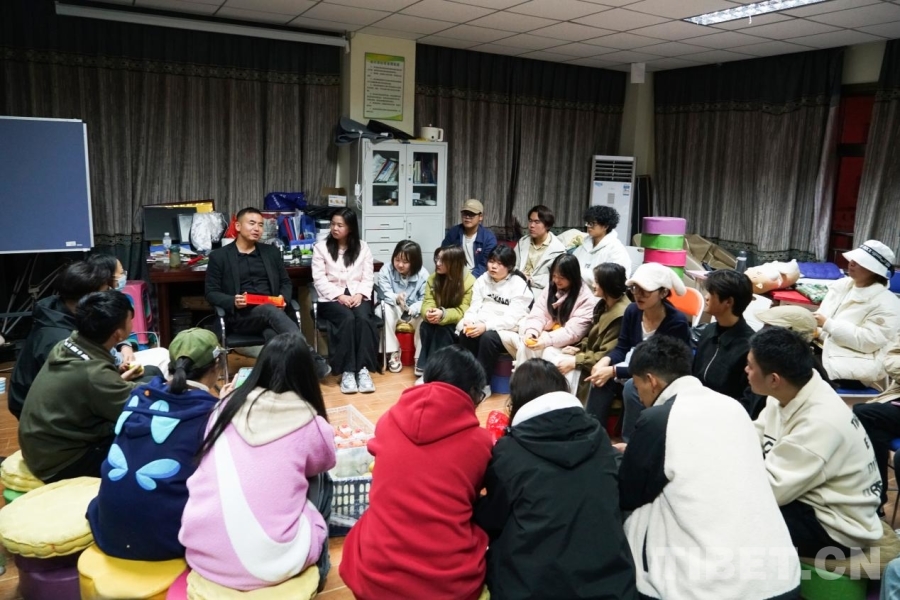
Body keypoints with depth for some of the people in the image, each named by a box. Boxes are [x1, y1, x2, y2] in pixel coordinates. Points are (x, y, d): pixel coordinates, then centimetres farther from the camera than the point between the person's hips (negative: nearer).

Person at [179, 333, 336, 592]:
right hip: (269, 561, -4)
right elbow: (324, 462, 18)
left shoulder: (228, 406, 4)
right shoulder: (310, 422, -5)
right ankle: (317, 569, 33)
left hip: (201, 551, 4)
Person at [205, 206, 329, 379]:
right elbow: (211, 293, 6)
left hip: (271, 311, 3)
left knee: (274, 335, -36)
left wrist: (284, 298, -3)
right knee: (271, 310, -37)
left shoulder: (272, 252, 18)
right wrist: (233, 301, -14)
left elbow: (286, 282, 20)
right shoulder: (219, 256, 9)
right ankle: (314, 360, -44)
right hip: (240, 316, -3)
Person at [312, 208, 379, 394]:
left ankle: (363, 369, -30)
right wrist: (340, 296, -14)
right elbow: (319, 279, -2)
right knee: (347, 319, -33)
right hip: (332, 298, -2)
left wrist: (360, 294, -12)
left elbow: (368, 277, 8)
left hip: (358, 296, 2)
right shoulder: (321, 247, 7)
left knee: (364, 318, -32)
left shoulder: (363, 247, 13)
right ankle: (347, 371, -30)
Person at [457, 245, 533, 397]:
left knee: (488, 337, -34)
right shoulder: (482, 280, 10)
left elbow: (512, 318, -18)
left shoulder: (519, 285, -8)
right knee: (465, 333, -27)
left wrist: (486, 326, -30)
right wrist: (469, 321, -19)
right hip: (482, 326, 5)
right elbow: (474, 307, 4)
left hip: (508, 331, -4)